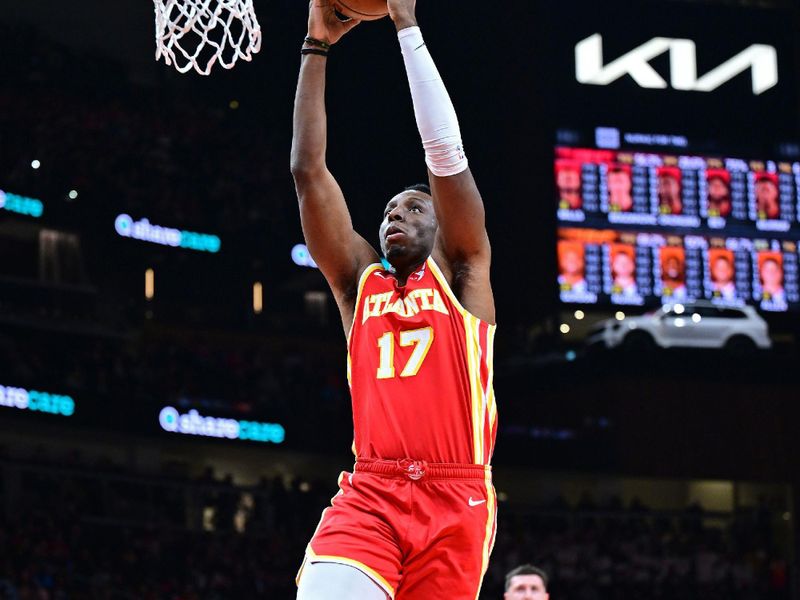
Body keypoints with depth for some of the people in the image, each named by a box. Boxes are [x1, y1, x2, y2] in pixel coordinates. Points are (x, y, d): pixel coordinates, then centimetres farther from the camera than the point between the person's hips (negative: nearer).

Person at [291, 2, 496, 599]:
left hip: (454, 503, -1)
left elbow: (445, 151, 2)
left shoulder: (460, 272, 12)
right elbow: (309, 169, 12)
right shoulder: (359, 280, 19)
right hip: (369, 496, 1)